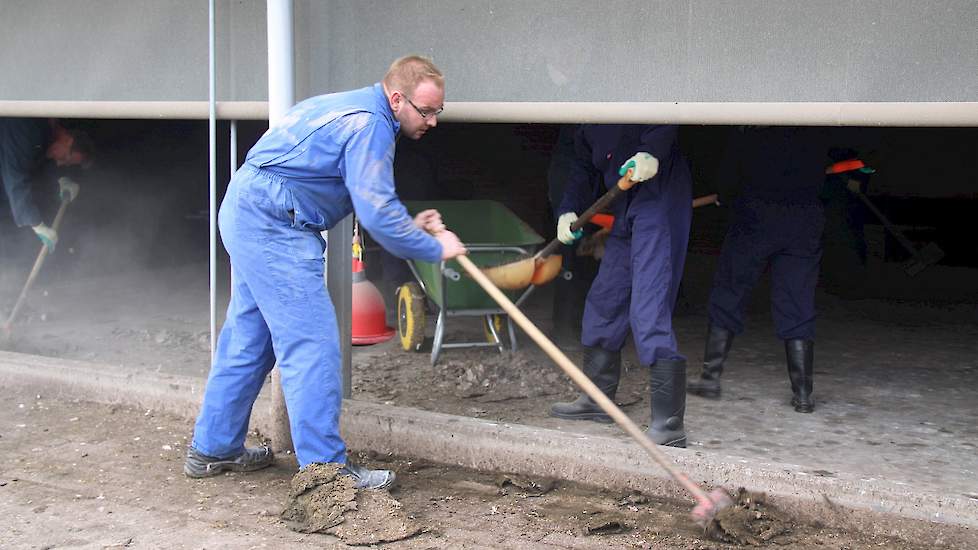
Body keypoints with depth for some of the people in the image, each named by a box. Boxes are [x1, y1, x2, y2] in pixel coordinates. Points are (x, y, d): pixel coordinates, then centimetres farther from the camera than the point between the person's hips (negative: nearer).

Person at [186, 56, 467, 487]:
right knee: (311, 342, -8)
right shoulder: (369, 125, -15)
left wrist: (410, 225, 12)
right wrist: (434, 248, -8)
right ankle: (324, 464, -5)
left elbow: (367, 201, 23)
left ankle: (213, 449, 25)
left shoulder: (355, 108, 17)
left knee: (248, 339, 16)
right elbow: (377, 214, -19)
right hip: (273, 225, -11)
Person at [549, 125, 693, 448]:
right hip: (625, 211, 9)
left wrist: (652, 151, -36)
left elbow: (664, 125, -18)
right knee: (602, 302, 15)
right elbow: (583, 166, 18)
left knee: (648, 312, -17)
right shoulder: (587, 128, 19)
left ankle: (669, 426, -17)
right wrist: (568, 210, 3)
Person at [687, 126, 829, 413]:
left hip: (755, 220, -2)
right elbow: (818, 182, 12)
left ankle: (711, 377, 9)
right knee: (798, 310, 4)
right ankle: (803, 394, 2)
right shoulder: (817, 140, 6)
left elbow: (724, 185, 3)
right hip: (805, 225, 2)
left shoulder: (744, 139, 0)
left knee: (727, 297, 9)